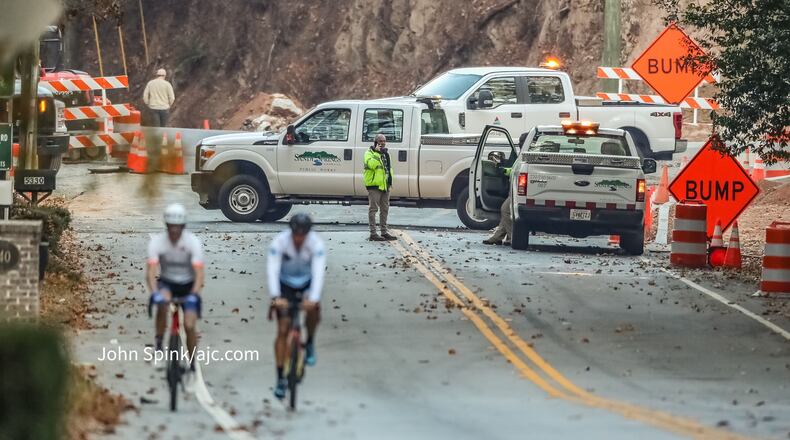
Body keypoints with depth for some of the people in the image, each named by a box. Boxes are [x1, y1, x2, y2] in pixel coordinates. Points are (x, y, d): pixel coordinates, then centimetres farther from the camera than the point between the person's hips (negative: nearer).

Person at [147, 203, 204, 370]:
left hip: (187, 285, 0)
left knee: (190, 325, -14)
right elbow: (151, 271, -25)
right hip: (167, 283, 0)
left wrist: (194, 294, -41)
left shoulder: (193, 242, -19)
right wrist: (154, 292, -43)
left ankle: (192, 363, 6)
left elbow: (199, 273, -25)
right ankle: (159, 343, -20)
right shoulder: (157, 241, -18)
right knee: (162, 302, -36)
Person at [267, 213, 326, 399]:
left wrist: (314, 299, -48)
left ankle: (310, 343, -2)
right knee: (282, 331, -8)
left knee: (313, 310, -32)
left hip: (307, 283, 1)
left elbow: (319, 272, -34)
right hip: (285, 285, 0)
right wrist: (275, 297, -46)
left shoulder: (316, 243, -26)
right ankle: (280, 379, -1)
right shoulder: (280, 242, -26)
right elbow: (272, 270, -33)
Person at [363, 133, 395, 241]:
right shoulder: (369, 153, -6)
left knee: (384, 209, 12)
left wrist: (390, 182, 21)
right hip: (374, 185, -8)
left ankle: (384, 231, 20)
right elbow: (372, 164, -25)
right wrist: (377, 152, -24)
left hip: (385, 185, 8)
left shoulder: (385, 154, 19)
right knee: (373, 208, -7)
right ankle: (373, 233, -7)